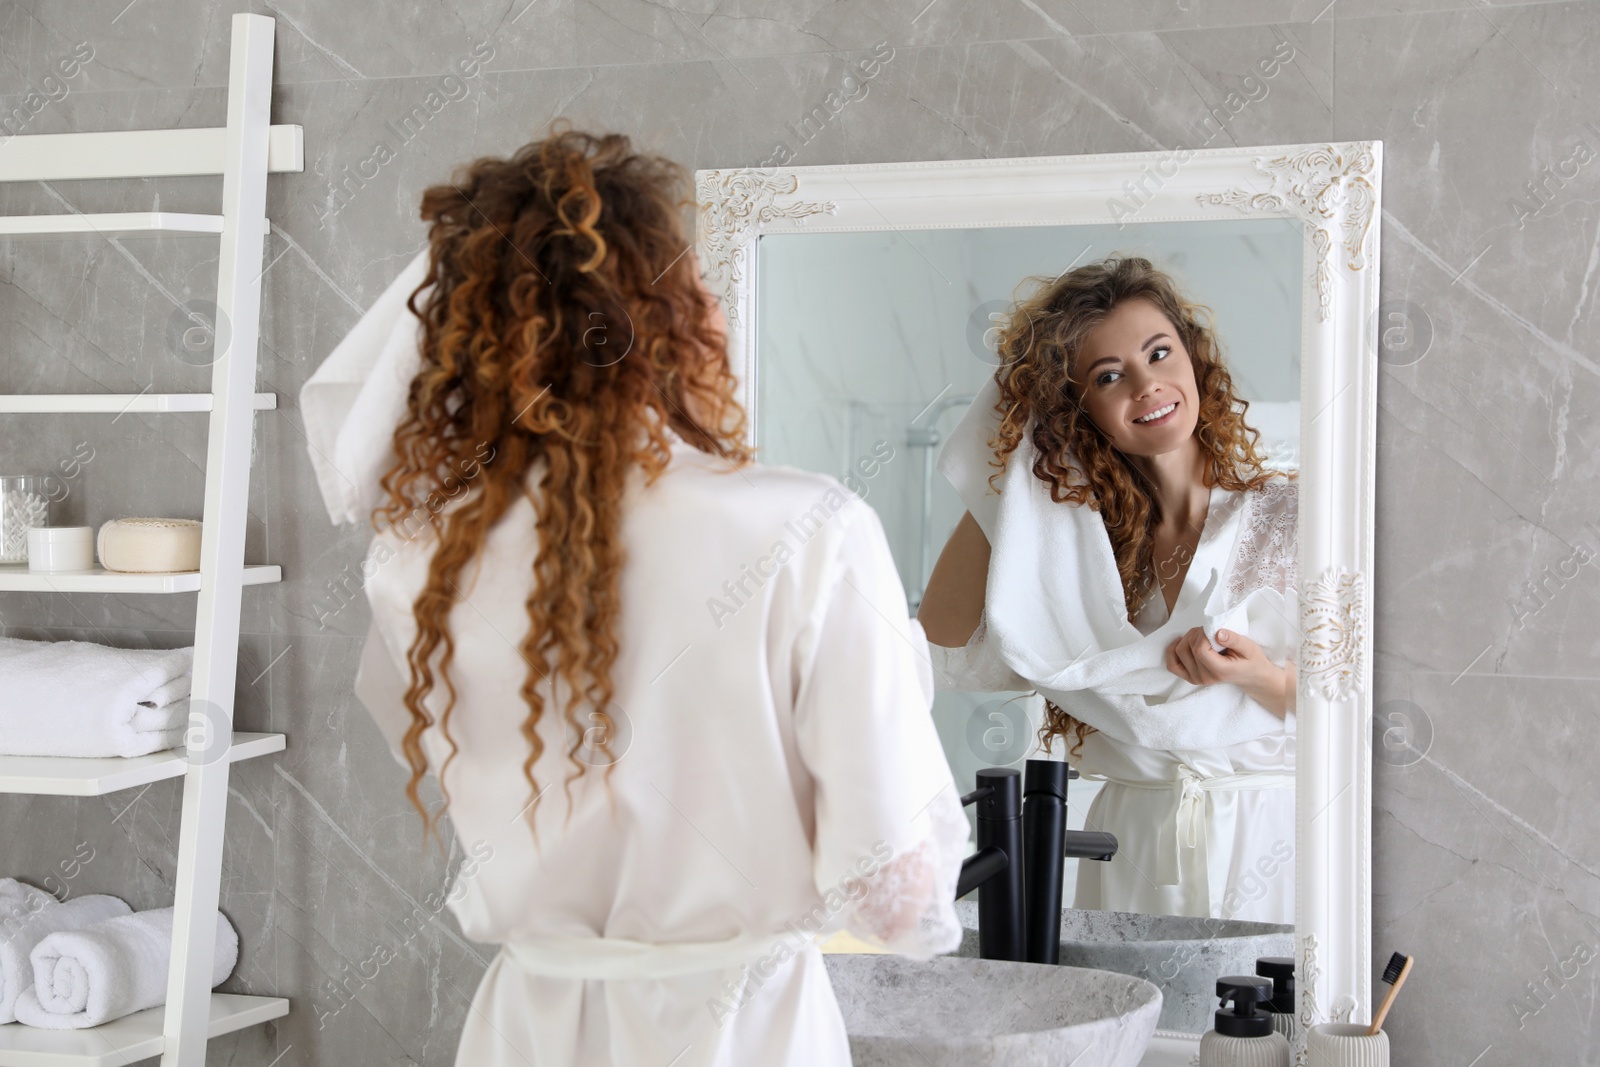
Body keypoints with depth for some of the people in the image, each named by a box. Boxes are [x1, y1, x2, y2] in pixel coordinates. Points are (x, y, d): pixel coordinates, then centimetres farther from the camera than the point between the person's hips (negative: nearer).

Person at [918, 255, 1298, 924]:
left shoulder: (1288, 514, -2)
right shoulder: (1078, 550, 8)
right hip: (1130, 859, 3)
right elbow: (949, 655, -2)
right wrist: (998, 489, 0)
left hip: (1269, 841, -2)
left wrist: (1262, 679, -20)